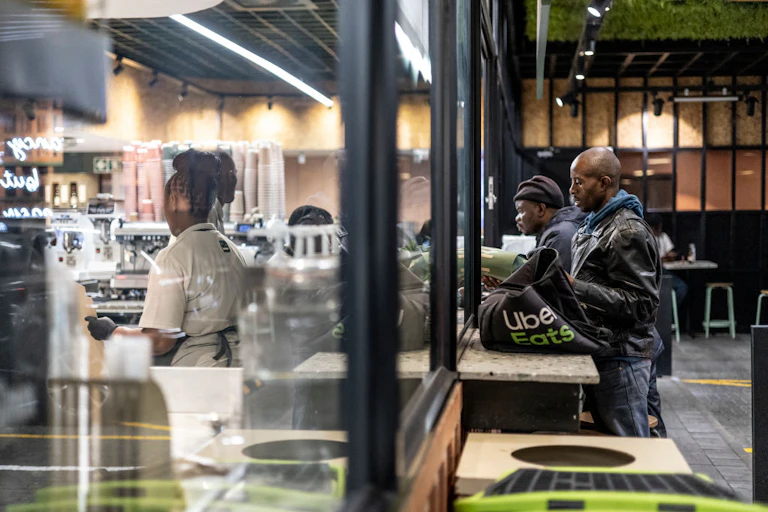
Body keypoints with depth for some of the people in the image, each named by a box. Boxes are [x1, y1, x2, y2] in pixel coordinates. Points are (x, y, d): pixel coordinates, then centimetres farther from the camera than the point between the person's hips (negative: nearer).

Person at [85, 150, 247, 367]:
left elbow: (160, 342, -15)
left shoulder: (173, 257, -12)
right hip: (237, 364, 8)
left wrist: (110, 332, 1)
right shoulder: (233, 250, 9)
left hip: (198, 366, -7)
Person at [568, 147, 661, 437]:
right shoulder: (594, 224, 16)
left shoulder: (628, 231, -14)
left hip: (619, 357, -10)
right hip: (598, 351, 10)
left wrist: (576, 287, -25)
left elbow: (640, 304, -21)